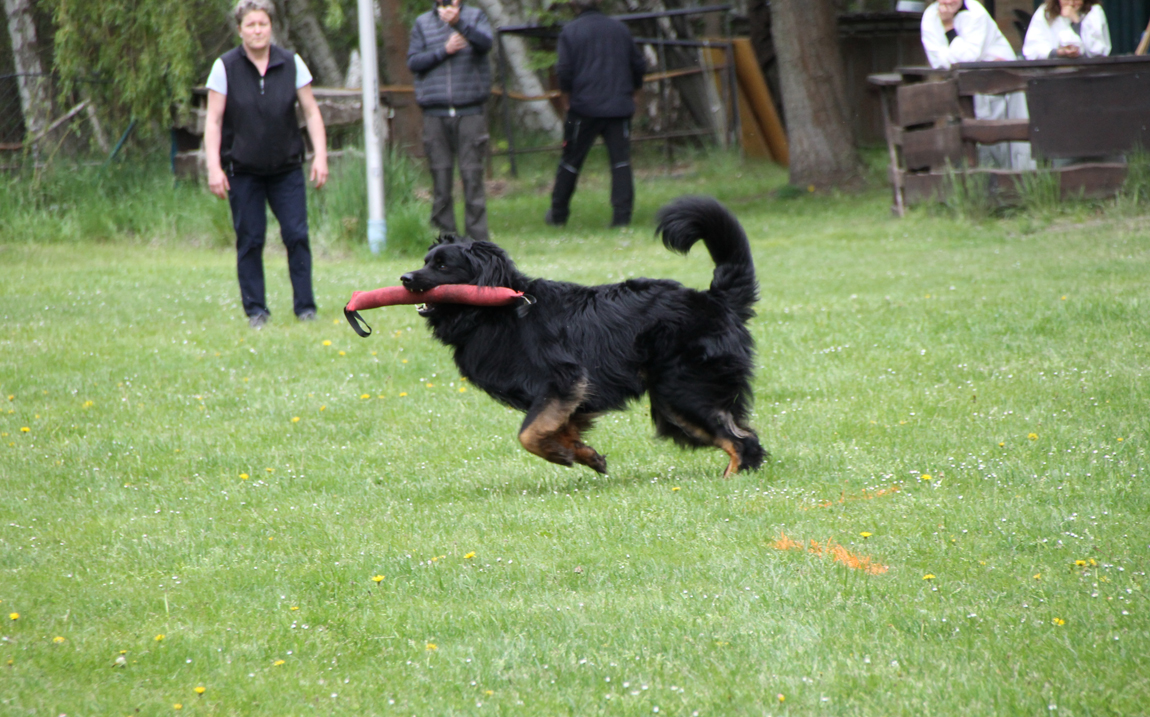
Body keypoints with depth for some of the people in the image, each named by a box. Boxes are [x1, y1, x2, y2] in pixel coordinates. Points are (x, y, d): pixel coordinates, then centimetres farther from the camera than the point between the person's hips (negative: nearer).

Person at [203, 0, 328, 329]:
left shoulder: (291, 64, 1)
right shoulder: (225, 68, -4)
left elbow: (311, 112, 5)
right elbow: (213, 121, -4)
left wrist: (320, 155, -5)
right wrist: (214, 167, -12)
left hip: (287, 169, 1)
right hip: (243, 172, -1)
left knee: (297, 235, -5)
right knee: (249, 240, 0)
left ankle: (305, 307, 1)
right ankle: (255, 310, 8)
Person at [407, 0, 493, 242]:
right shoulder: (422, 23, 12)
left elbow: (486, 43, -13)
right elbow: (413, 61, 3)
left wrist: (458, 22, -28)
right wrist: (444, 51, -10)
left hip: (470, 111, -1)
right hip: (435, 113, 2)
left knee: (472, 175, -5)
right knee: (440, 178, 2)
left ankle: (477, 239, -2)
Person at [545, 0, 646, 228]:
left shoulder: (570, 31, -3)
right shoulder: (620, 29, 9)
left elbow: (564, 71, -9)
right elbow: (639, 66, 12)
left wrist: (567, 98, 5)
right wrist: (631, 94, 25)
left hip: (584, 107, -2)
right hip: (619, 107, 2)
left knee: (571, 161, 9)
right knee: (621, 161, 1)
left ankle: (558, 215, 18)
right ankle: (622, 216, -8)